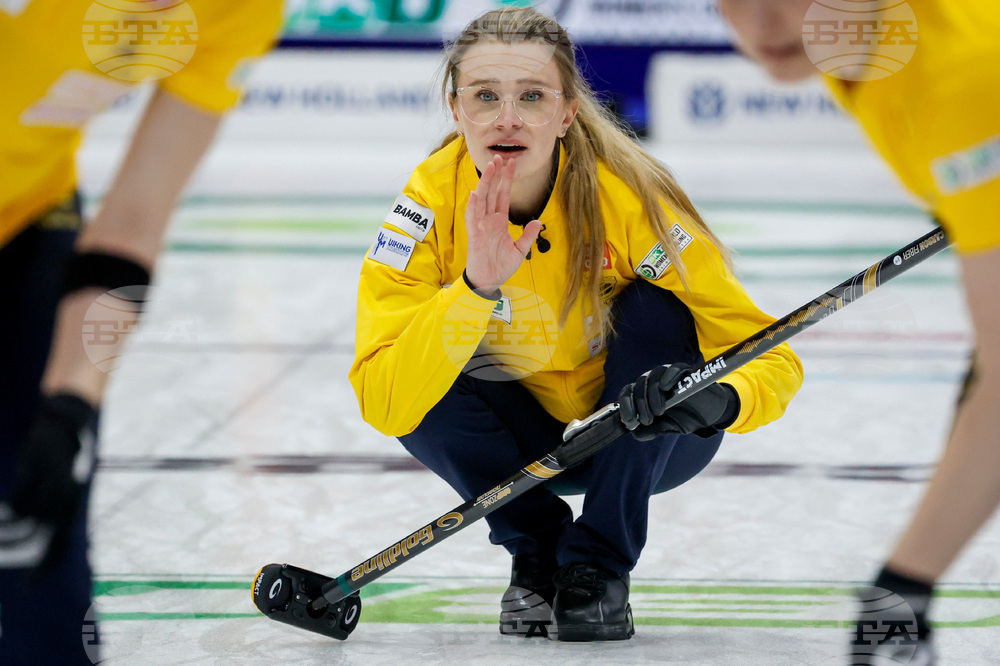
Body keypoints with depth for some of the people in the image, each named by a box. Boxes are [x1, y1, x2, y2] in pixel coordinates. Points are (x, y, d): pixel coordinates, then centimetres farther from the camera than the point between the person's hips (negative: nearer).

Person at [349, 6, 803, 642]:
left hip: (646, 444, -1)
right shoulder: (432, 202, -22)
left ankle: (600, 567, -14)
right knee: (424, 392, -27)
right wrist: (476, 288, -44)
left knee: (655, 313, -29)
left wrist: (717, 401, -46)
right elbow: (383, 405, -31)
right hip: (529, 439, 1)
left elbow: (770, 357, -23)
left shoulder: (627, 197, -27)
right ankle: (539, 548, 1)